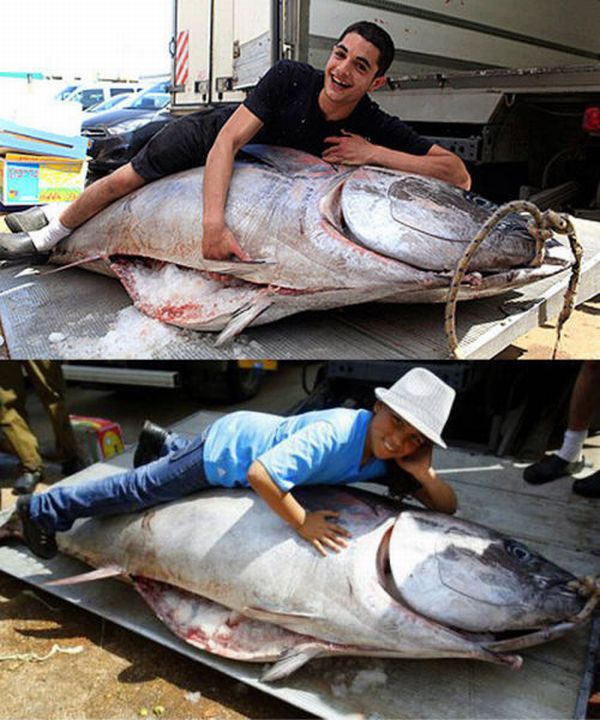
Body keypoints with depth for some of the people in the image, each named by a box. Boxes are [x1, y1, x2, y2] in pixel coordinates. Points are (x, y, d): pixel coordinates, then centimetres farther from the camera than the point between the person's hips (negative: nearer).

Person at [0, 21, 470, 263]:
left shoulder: (375, 128, -28)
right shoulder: (291, 78, -31)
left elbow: (459, 173, -34)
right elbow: (228, 141, -36)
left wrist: (374, 153, -43)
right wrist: (213, 222, -51)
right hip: (207, 138, -2)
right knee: (122, 182, -2)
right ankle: (54, 229, 30)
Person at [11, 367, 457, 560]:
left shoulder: (396, 455, -16)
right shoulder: (333, 435, -40)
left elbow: (448, 507, -12)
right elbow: (259, 474, -45)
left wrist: (423, 473, -31)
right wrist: (303, 523, -38)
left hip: (259, 432, 7)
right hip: (230, 446, -7)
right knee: (141, 488, 5)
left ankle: (162, 443, 59)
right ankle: (40, 509, 24)